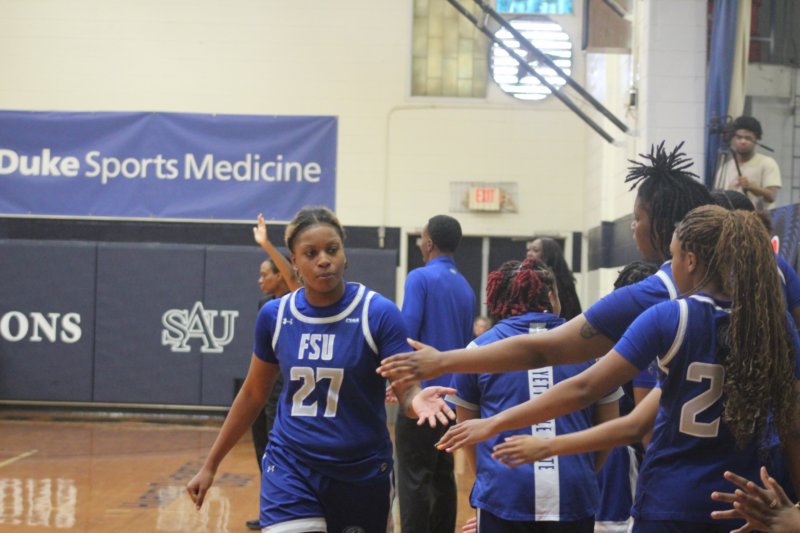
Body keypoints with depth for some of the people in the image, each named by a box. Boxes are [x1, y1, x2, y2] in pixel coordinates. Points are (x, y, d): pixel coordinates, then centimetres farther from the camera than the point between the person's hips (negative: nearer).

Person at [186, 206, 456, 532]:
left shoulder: (379, 313, -12)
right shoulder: (274, 316, -3)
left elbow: (406, 390, -14)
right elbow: (253, 394, 9)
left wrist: (418, 402, -39)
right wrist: (210, 465, 12)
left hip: (362, 474, -1)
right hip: (290, 470, 1)